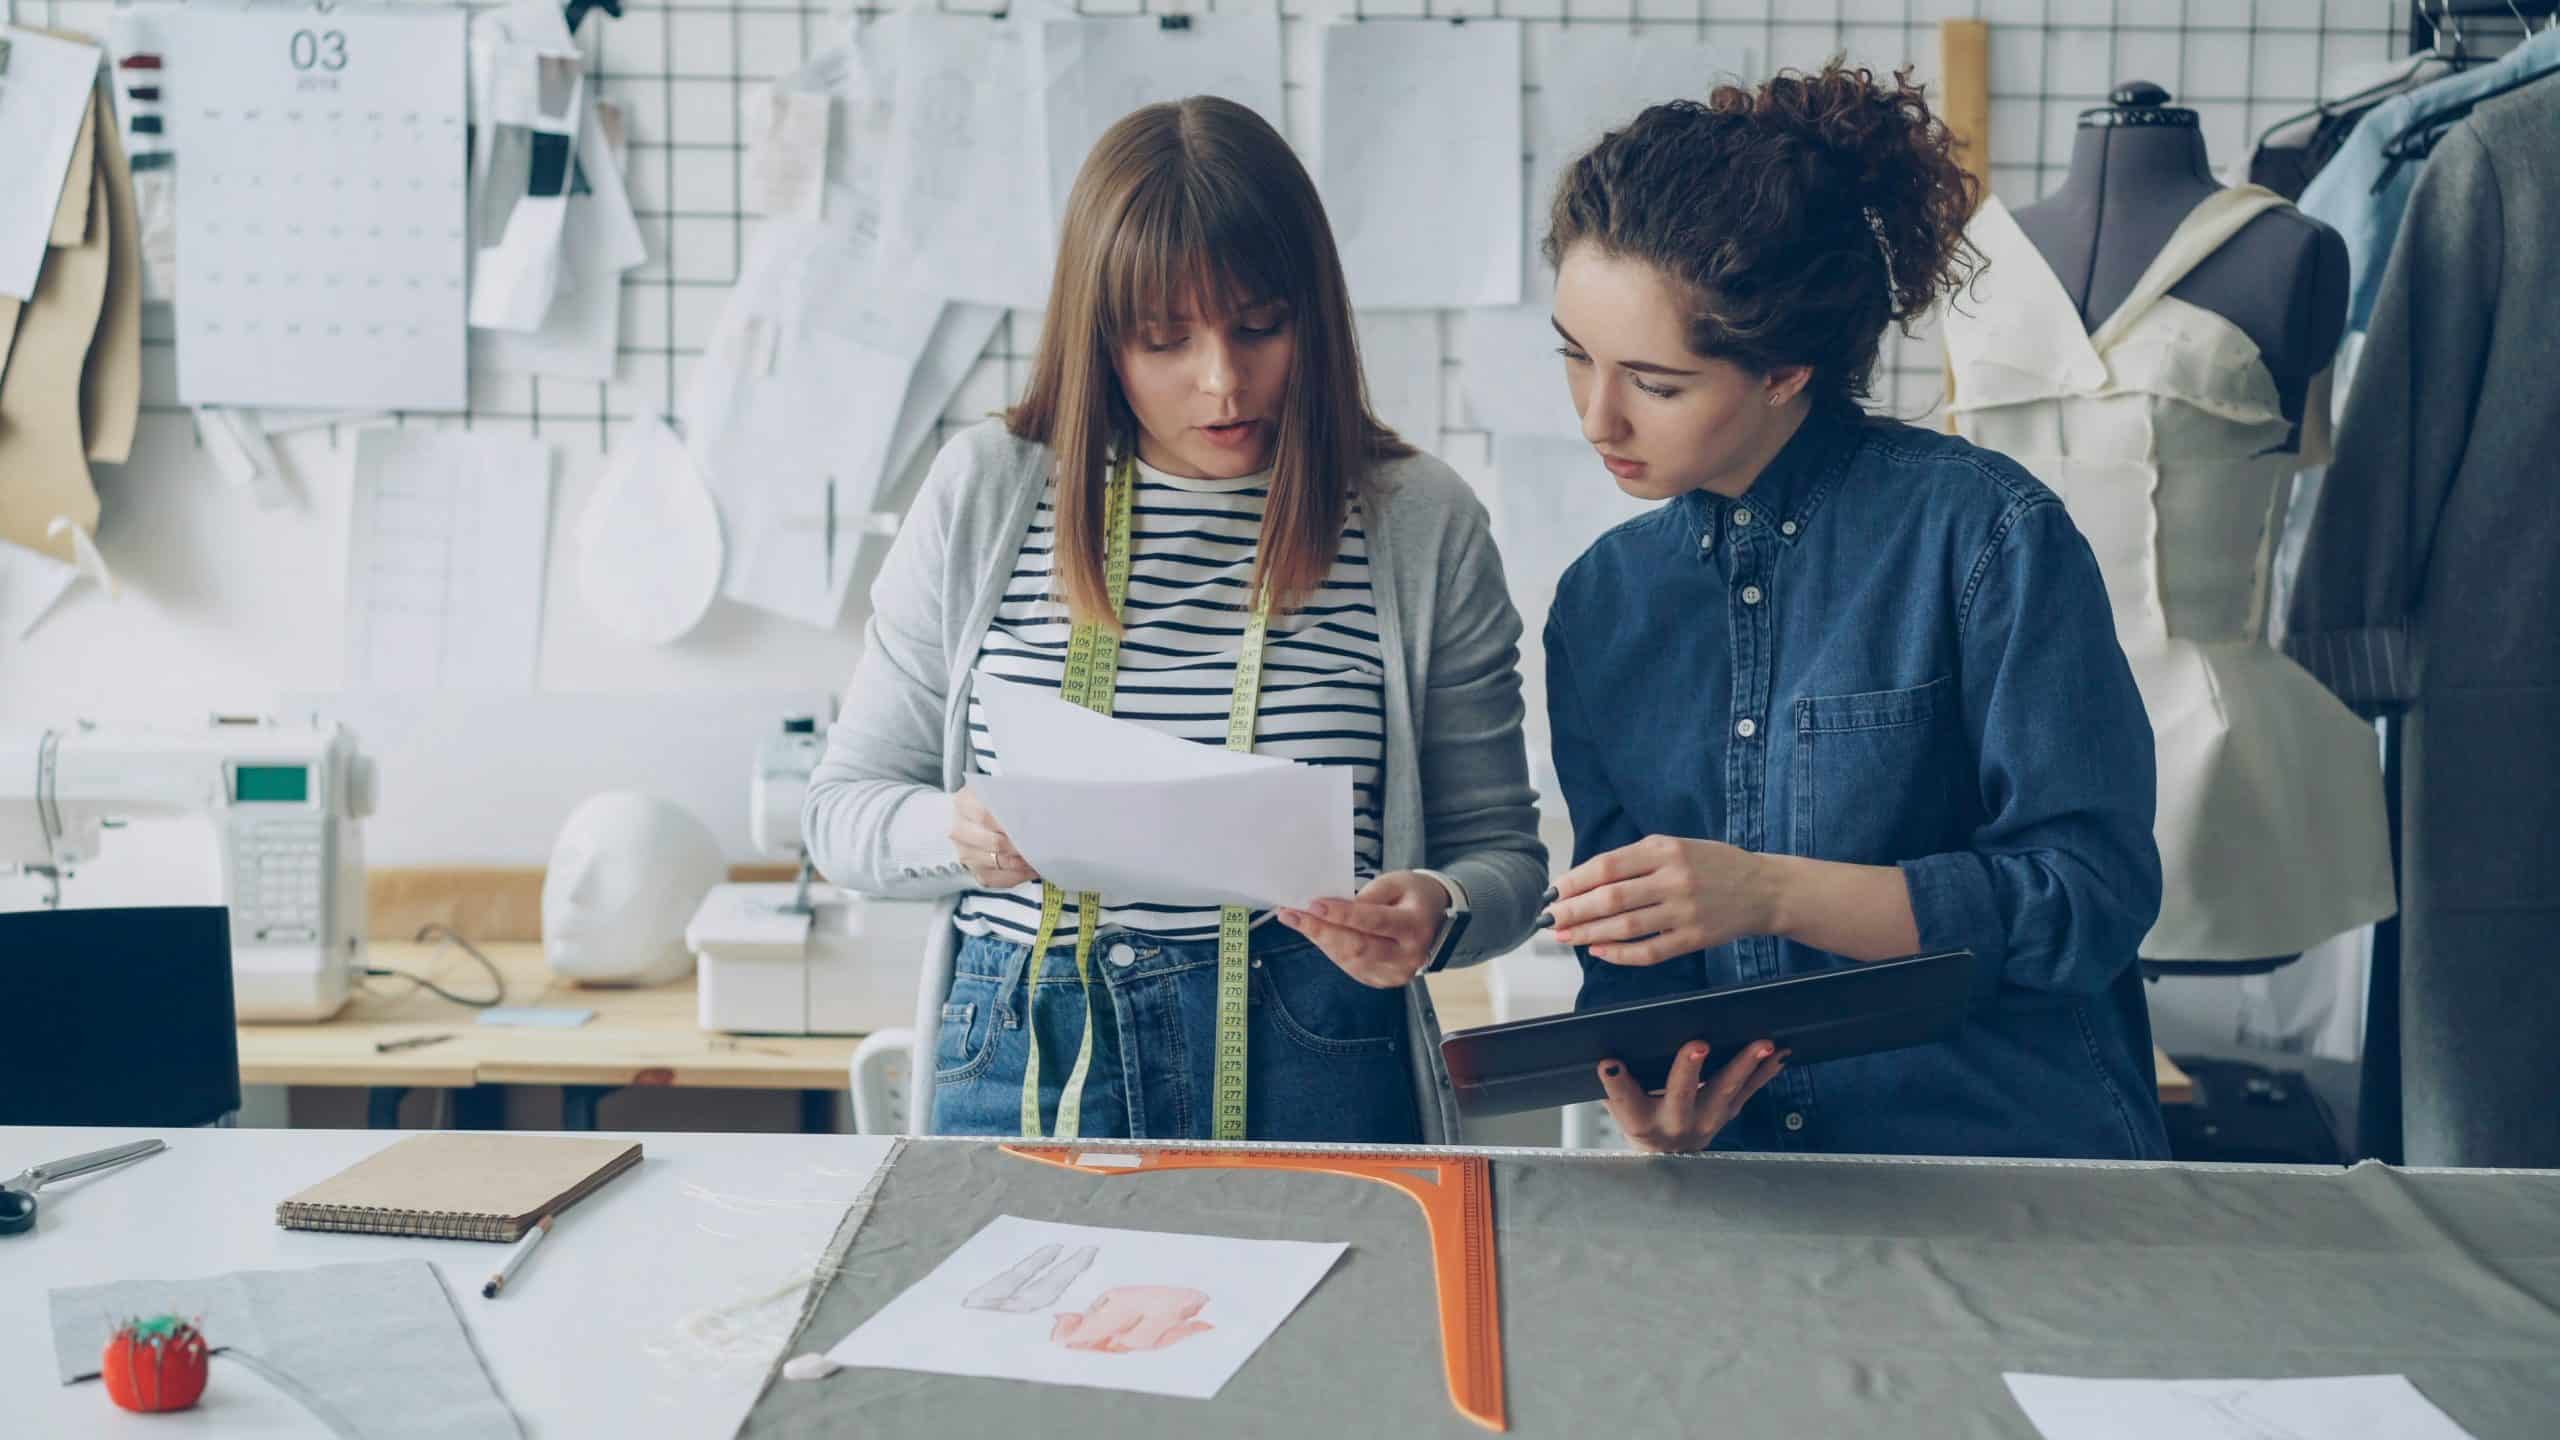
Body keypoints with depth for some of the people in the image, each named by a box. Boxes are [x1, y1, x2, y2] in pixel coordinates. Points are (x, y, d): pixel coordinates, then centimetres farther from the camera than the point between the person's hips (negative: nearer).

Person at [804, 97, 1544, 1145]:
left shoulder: (1422, 525, 3)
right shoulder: (983, 493, 4)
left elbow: (1500, 845, 9)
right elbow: (843, 806, 9)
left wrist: (1436, 913, -13)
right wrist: (956, 834, -12)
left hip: (1315, 1069, 0)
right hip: (1021, 1059, 1)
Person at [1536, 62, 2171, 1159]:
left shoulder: (1983, 528, -6)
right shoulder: (1600, 603, 8)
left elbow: (2093, 894, -11)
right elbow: (1627, 964, 11)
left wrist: (1773, 892, -19)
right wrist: (1644, 1101, -9)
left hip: (2016, 1158, -4)